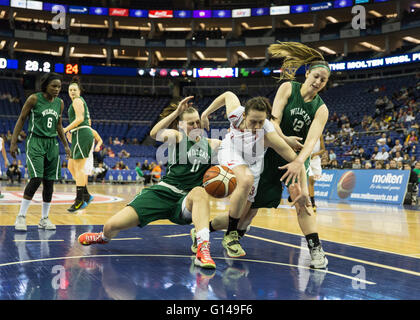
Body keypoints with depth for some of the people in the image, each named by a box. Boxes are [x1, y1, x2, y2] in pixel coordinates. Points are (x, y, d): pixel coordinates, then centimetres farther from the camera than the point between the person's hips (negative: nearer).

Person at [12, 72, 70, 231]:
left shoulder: (60, 103, 9)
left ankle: (44, 218, 14)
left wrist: (66, 145, 15)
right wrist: (13, 143, -6)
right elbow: (21, 120, -2)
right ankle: (21, 216, -5)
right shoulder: (34, 99, -6)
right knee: (36, 179, -17)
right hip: (35, 142, -5)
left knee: (49, 182, 3)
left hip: (52, 143, 5)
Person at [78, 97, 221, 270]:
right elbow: (155, 134, -19)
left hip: (185, 203, 1)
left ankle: (203, 250, -47)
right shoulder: (177, 137, 3)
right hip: (163, 191, 0)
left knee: (199, 192, -38)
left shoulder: (211, 144, 12)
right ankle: (104, 237, 36)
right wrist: (176, 112, -26)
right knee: (112, 225, -5)